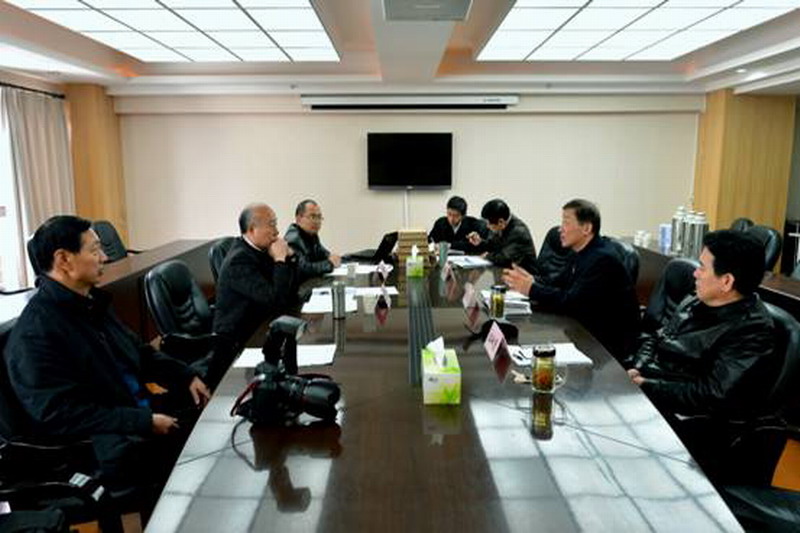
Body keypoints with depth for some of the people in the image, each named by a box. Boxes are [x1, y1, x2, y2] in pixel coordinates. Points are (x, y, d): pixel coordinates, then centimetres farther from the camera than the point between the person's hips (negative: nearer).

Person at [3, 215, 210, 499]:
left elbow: (138, 351, 20)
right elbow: (61, 416, -23)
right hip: (91, 448, -9)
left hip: (139, 411, 9)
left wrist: (186, 376, 6)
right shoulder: (35, 334, -19)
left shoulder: (92, 302, 9)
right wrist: (144, 422, -24)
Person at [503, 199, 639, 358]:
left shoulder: (603, 259, -21)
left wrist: (532, 289, -23)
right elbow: (557, 285, 6)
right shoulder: (581, 253, 7)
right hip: (588, 329, 8)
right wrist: (531, 281, -12)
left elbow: (570, 303, -26)